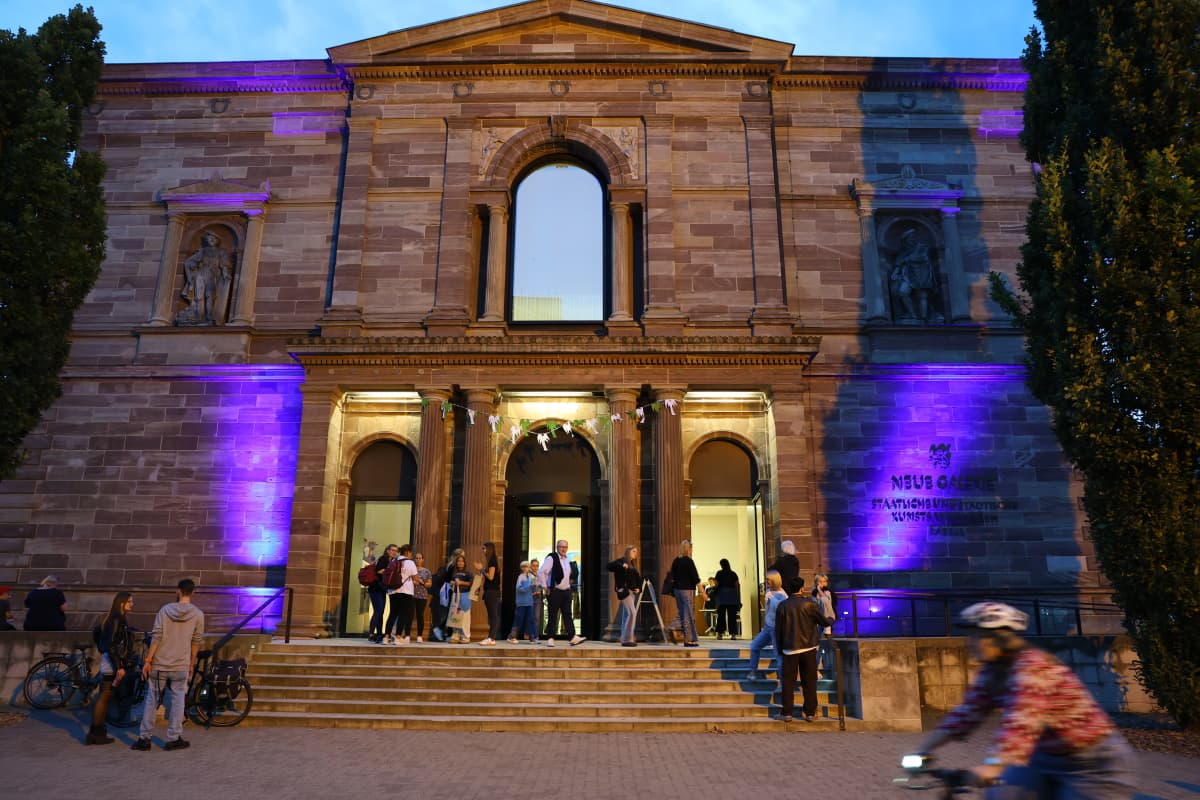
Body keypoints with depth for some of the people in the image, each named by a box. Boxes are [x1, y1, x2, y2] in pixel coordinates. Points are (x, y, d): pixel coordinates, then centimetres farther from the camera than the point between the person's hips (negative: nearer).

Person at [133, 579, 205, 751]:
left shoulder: (165, 609, -3)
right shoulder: (198, 614, -3)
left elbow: (156, 637, -8)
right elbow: (196, 642, 3)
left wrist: (147, 661, -3)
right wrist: (191, 664, 14)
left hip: (159, 665, 1)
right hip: (181, 666, -1)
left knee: (151, 700, 12)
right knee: (177, 700, 8)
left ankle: (144, 738, 15)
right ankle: (174, 738, 8)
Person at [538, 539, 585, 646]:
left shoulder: (566, 560, 14)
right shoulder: (551, 558, -10)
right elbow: (541, 572, -16)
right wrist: (544, 587, -14)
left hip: (566, 591, 7)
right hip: (555, 591, -7)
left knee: (567, 615, 4)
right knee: (552, 615, -2)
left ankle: (573, 637, 0)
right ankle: (550, 639, 4)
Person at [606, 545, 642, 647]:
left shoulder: (633, 565, 20)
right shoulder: (622, 560, -4)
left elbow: (638, 579, 20)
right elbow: (609, 566, -16)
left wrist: (639, 588, 3)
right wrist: (621, 566, -28)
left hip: (632, 592, 8)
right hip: (624, 590, -8)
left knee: (627, 615, 10)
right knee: (632, 613, -14)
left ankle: (624, 639, 14)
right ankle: (627, 639, -11)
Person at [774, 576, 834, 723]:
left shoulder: (782, 606, -3)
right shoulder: (809, 603, -7)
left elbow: (778, 629, 1)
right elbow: (823, 621, 5)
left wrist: (779, 649, 12)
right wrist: (831, 619, 28)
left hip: (789, 650, 0)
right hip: (808, 649, 0)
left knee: (788, 681, 6)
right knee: (809, 682, 9)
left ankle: (786, 713, 6)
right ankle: (810, 713, 12)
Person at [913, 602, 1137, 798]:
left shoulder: (1032, 666, -26)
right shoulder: (991, 672, 0)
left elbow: (1022, 720, -40)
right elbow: (966, 713, -4)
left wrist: (994, 764, -52)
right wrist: (923, 750, -12)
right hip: (1047, 758, 8)